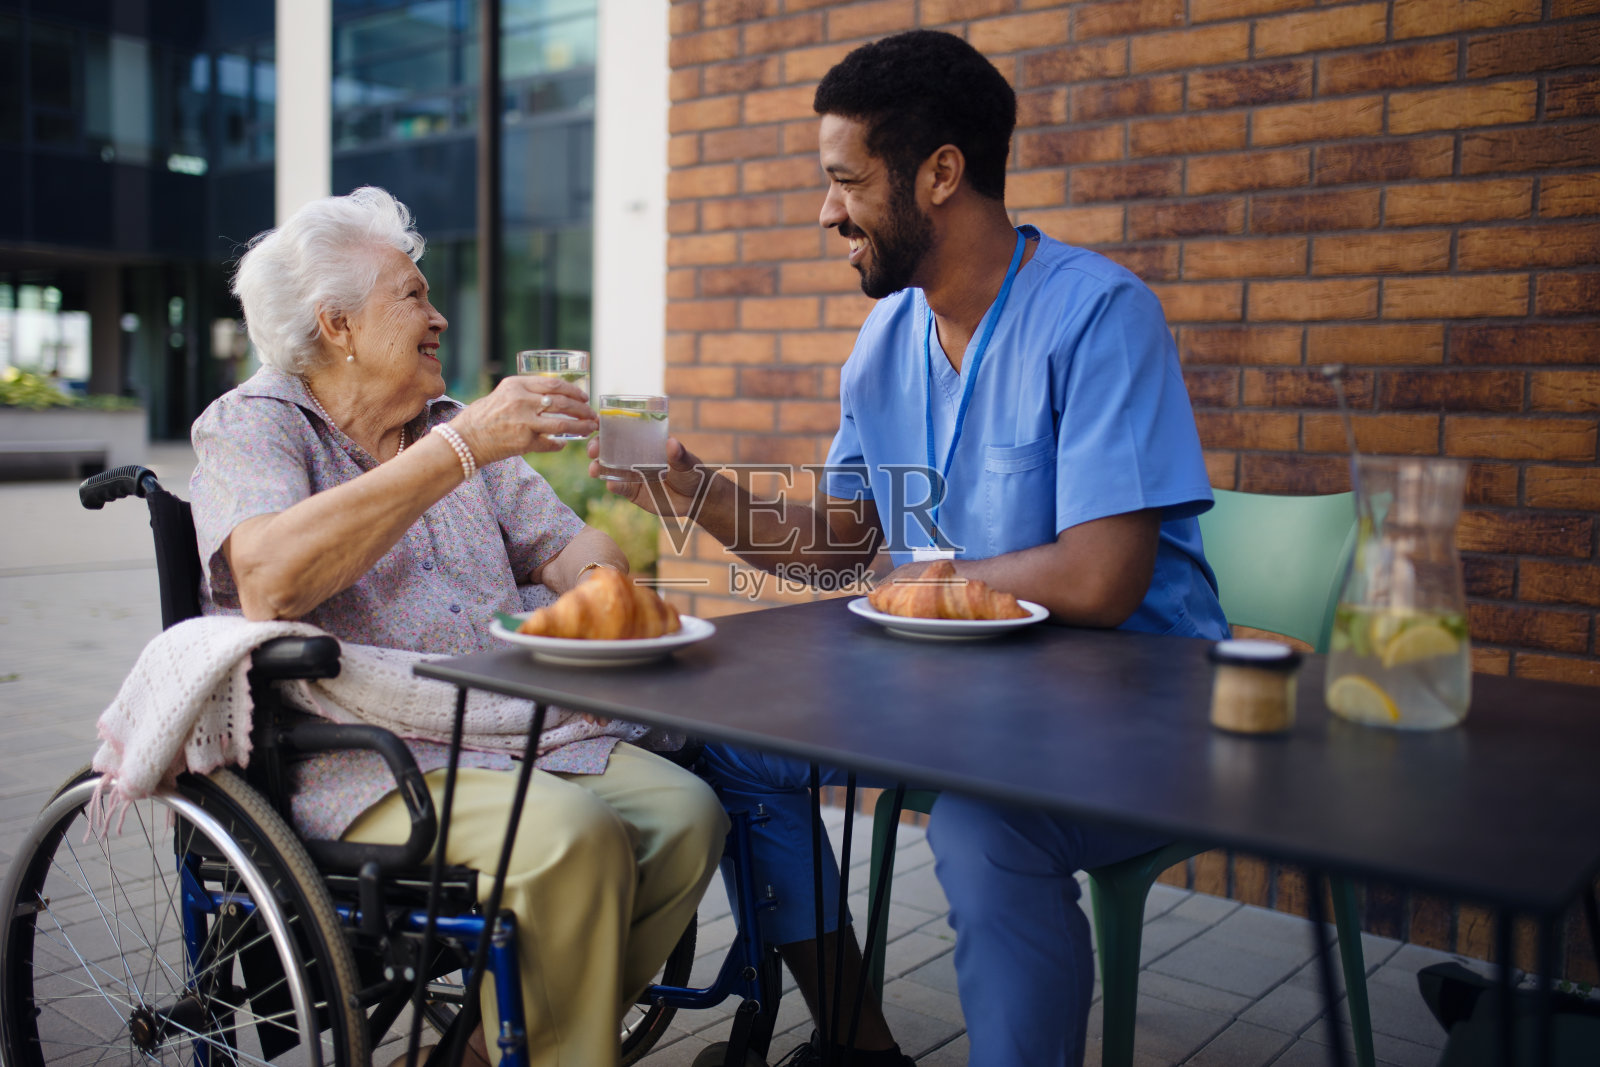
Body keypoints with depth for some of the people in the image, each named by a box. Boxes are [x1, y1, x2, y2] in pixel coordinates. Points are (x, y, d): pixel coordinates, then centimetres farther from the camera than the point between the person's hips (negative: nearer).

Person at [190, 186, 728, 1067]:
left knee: (687, 815, -17)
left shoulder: (459, 429, 22)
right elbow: (269, 580, -20)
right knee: (572, 836, -30)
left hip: (519, 729, 7)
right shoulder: (249, 426, 2)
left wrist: (605, 584, -8)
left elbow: (571, 550, 18)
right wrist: (461, 448, -22)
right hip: (365, 757, -6)